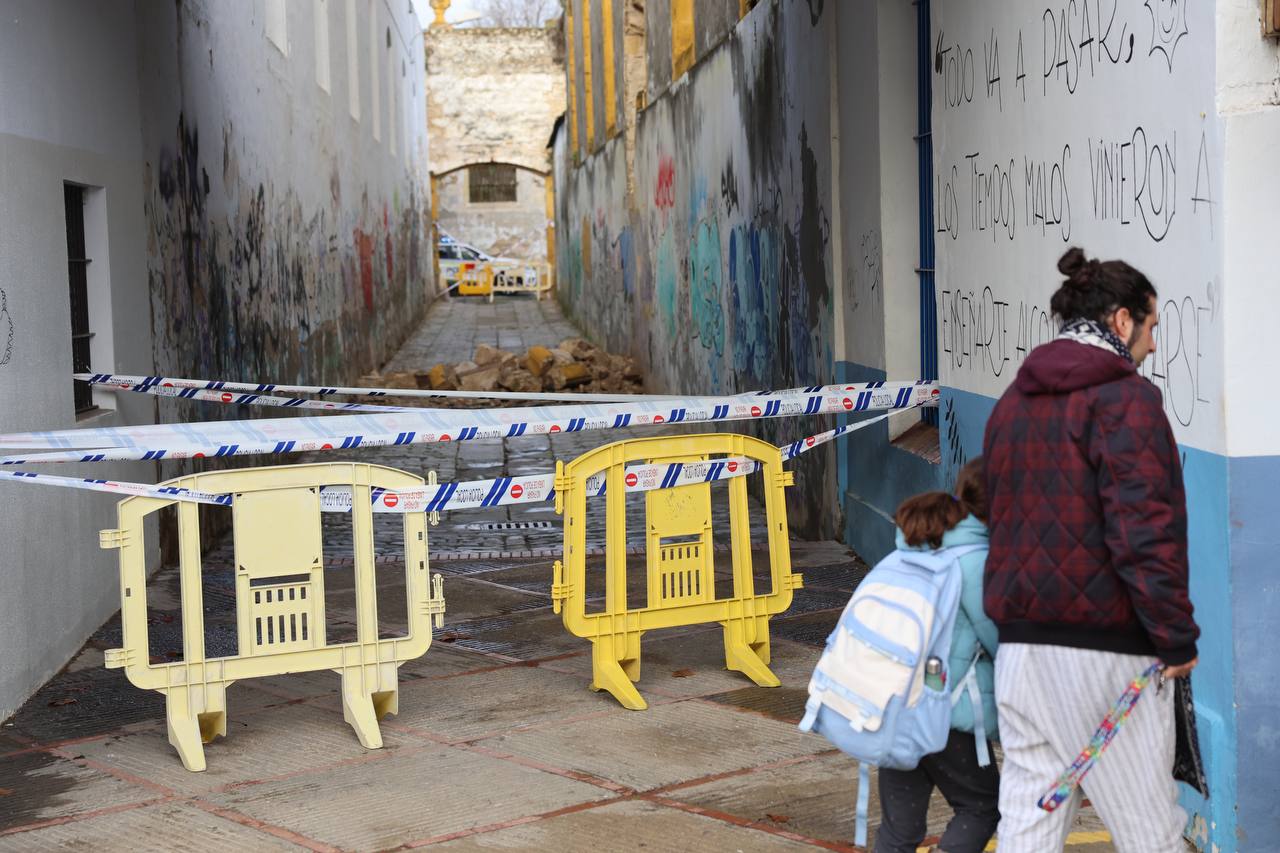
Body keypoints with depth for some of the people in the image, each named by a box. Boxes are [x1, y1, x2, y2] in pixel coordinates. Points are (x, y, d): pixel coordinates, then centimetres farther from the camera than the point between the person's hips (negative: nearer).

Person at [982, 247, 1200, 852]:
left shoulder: (1012, 403, 15)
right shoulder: (1126, 399, -10)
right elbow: (1145, 529, -18)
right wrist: (1176, 637, -12)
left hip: (1020, 637, 7)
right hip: (1105, 645, -7)